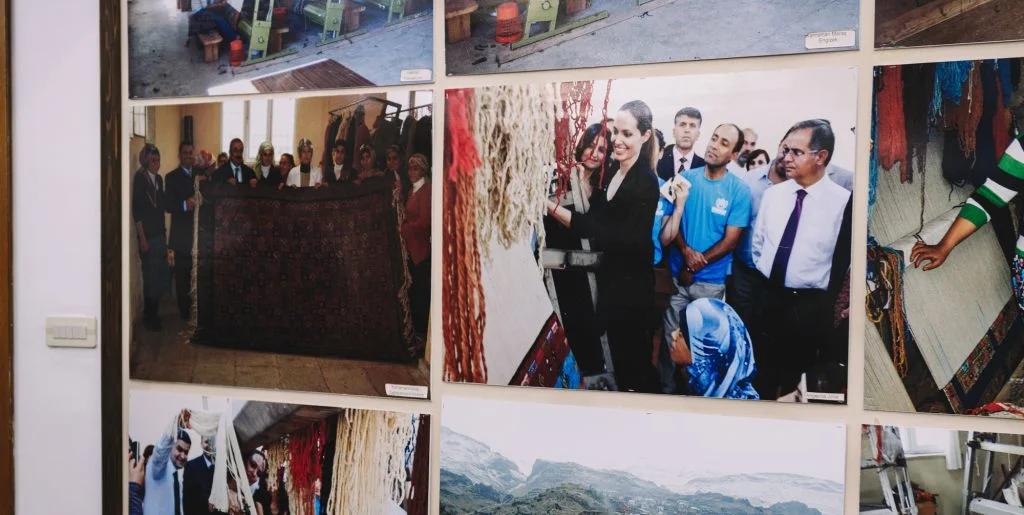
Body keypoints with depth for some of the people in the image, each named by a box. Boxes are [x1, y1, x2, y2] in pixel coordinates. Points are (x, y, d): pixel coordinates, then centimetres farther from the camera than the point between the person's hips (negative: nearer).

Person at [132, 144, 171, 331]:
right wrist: (142, 238, -14)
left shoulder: (159, 179, 11)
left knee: (164, 276, 11)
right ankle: (149, 317, 16)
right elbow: (136, 211, -12)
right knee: (151, 277, 1)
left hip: (160, 234, 7)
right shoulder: (140, 179, -10)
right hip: (147, 236, -7)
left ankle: (152, 312, 27)